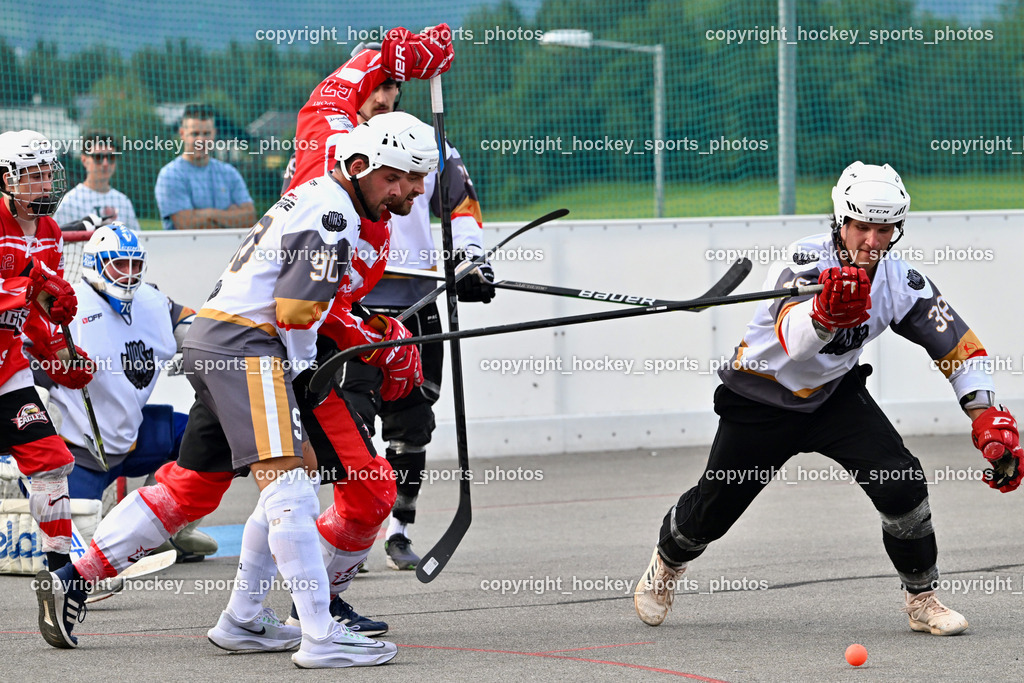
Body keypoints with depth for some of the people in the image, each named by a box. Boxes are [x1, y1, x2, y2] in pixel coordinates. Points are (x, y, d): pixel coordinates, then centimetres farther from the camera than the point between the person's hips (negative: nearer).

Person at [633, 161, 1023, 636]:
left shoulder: (899, 281, -14)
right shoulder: (808, 261, -28)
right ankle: (667, 562, 41)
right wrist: (826, 311, -68)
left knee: (901, 484, -17)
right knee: (715, 507, 7)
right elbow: (793, 339, -46)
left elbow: (959, 347, -8)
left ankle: (922, 600, 1)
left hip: (835, 393, 3)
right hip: (761, 399, -3)